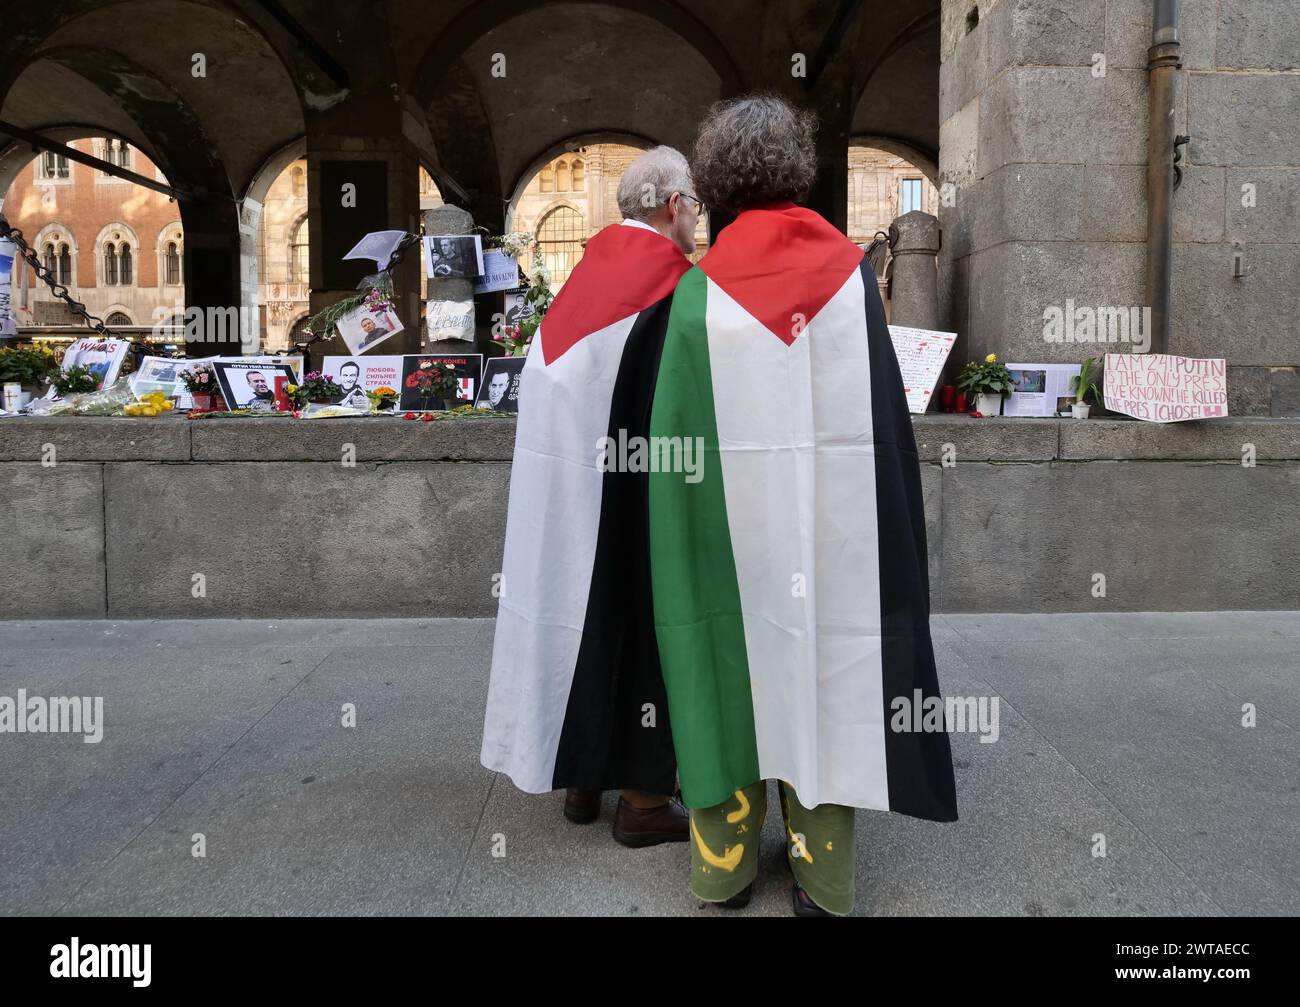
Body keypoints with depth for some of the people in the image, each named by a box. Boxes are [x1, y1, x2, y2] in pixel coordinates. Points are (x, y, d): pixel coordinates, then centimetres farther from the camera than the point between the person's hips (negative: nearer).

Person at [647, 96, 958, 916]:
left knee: (734, 666, 13)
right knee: (827, 668, 13)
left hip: (732, 525, -1)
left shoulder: (700, 292, -6)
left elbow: (676, 434, -6)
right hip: (835, 524, 1)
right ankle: (825, 878, 26)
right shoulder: (851, 271, -2)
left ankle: (723, 863, 27)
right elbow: (889, 416, 0)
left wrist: (689, 540, 4)